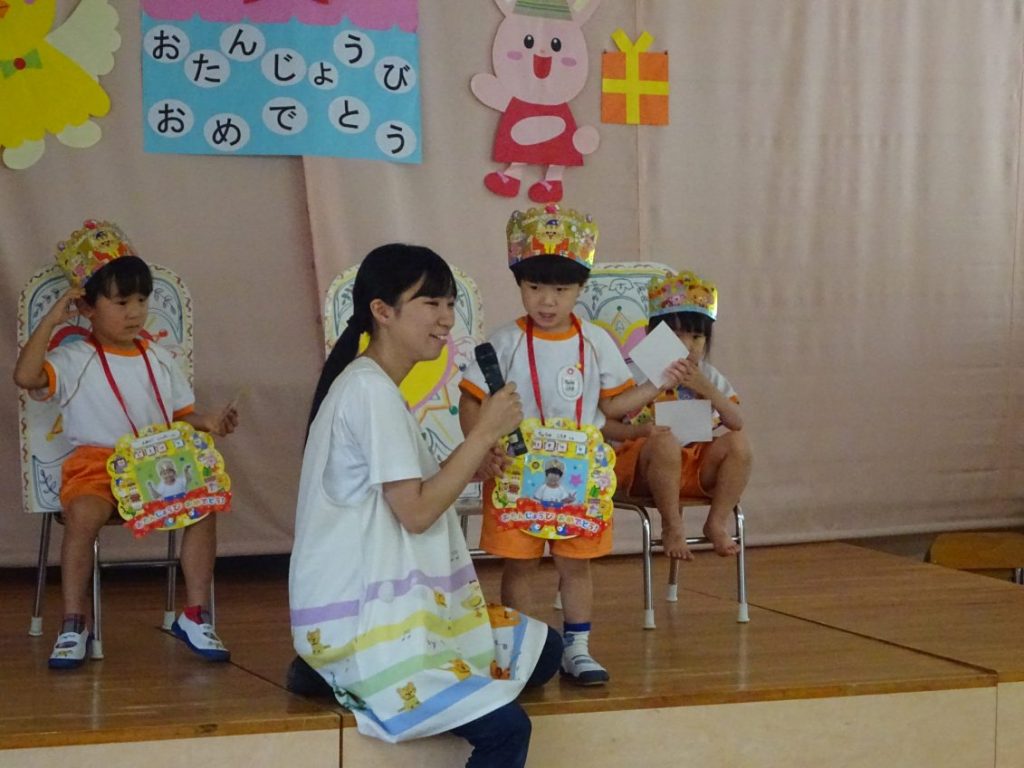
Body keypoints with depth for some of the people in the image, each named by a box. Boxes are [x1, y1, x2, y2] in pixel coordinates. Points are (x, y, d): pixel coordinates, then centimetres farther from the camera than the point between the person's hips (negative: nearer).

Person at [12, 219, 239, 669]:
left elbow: (181, 415, 19)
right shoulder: (75, 361, 1)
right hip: (95, 463, -3)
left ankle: (195, 614, -13)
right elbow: (26, 377, -17)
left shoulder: (158, 359, 16)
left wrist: (208, 423, -2)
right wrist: (51, 321, -14)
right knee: (83, 513, -36)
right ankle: (74, 621, -19)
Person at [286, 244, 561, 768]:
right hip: (359, 616, -11)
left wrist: (471, 464, 3)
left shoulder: (374, 386, 16)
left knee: (541, 651, 13)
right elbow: (415, 512, -18)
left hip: (386, 601, 11)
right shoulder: (370, 389, -15)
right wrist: (483, 434, -12)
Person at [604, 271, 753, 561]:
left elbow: (737, 422, -2)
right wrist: (641, 430, -27)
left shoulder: (709, 377, 10)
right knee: (665, 443, -38)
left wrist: (709, 390, -16)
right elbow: (604, 424, -9)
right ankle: (672, 527, -20)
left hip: (697, 469, 4)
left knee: (738, 442, -22)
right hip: (645, 470, -4)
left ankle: (717, 523, -10)